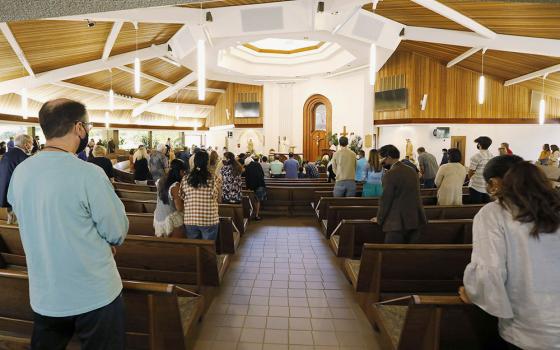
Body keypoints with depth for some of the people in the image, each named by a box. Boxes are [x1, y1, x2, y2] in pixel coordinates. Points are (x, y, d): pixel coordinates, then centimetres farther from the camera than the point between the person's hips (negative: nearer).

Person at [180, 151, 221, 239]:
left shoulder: (185, 179, -3)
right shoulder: (215, 179, -10)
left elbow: (182, 199, 4)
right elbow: (218, 197, -1)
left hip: (190, 220, 3)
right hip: (210, 220, -2)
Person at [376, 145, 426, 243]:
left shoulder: (390, 174, -14)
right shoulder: (411, 171, 11)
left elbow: (386, 200, -11)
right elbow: (416, 196, 17)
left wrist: (379, 219, 2)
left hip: (398, 224, -8)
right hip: (415, 220, 8)